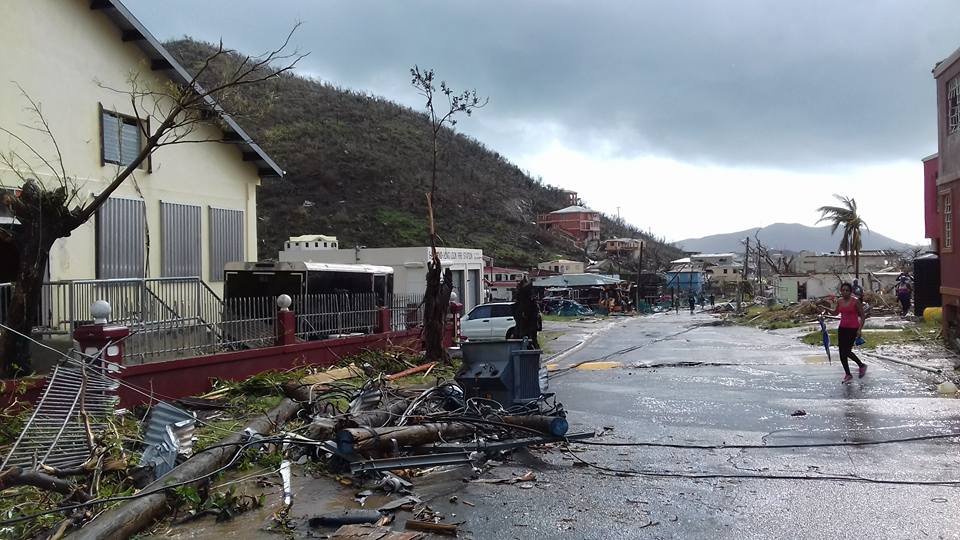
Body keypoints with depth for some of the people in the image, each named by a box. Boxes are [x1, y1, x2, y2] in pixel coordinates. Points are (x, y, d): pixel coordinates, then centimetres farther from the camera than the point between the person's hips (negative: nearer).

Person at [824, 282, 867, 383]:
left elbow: (862, 316, -8)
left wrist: (860, 329, -16)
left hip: (853, 329, -6)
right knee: (842, 352, 6)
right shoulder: (839, 301, 4)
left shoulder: (855, 301, -12)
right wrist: (827, 309, 3)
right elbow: (835, 313, 21)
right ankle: (848, 374, 19)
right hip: (842, 328, 6)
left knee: (846, 351, -7)